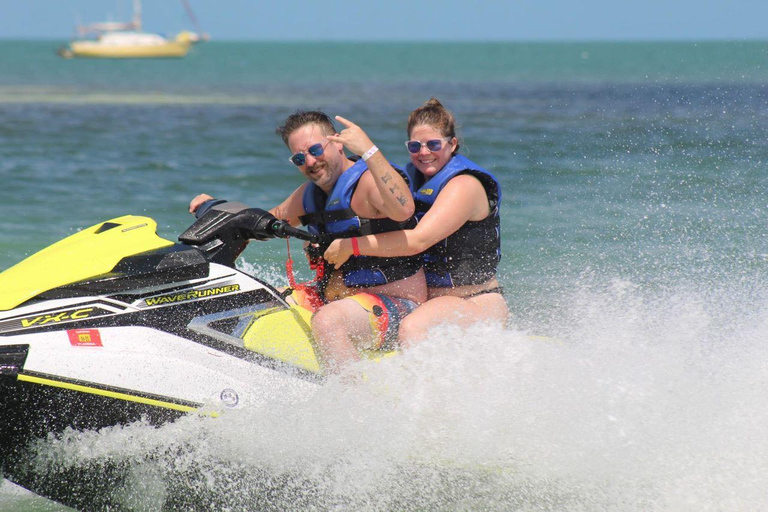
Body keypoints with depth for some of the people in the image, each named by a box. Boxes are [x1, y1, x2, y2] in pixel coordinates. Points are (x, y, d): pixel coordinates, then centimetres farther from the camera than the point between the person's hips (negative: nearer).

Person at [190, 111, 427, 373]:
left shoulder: (371, 180, -15)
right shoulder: (310, 194, 14)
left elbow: (403, 210, -37)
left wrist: (369, 151, -40)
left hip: (396, 304, -10)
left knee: (327, 321, -38)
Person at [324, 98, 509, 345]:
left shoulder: (464, 185, -13)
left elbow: (418, 240, -25)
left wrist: (351, 246, -24)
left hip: (479, 305, -9)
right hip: (430, 300, 9)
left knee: (411, 329, -38)